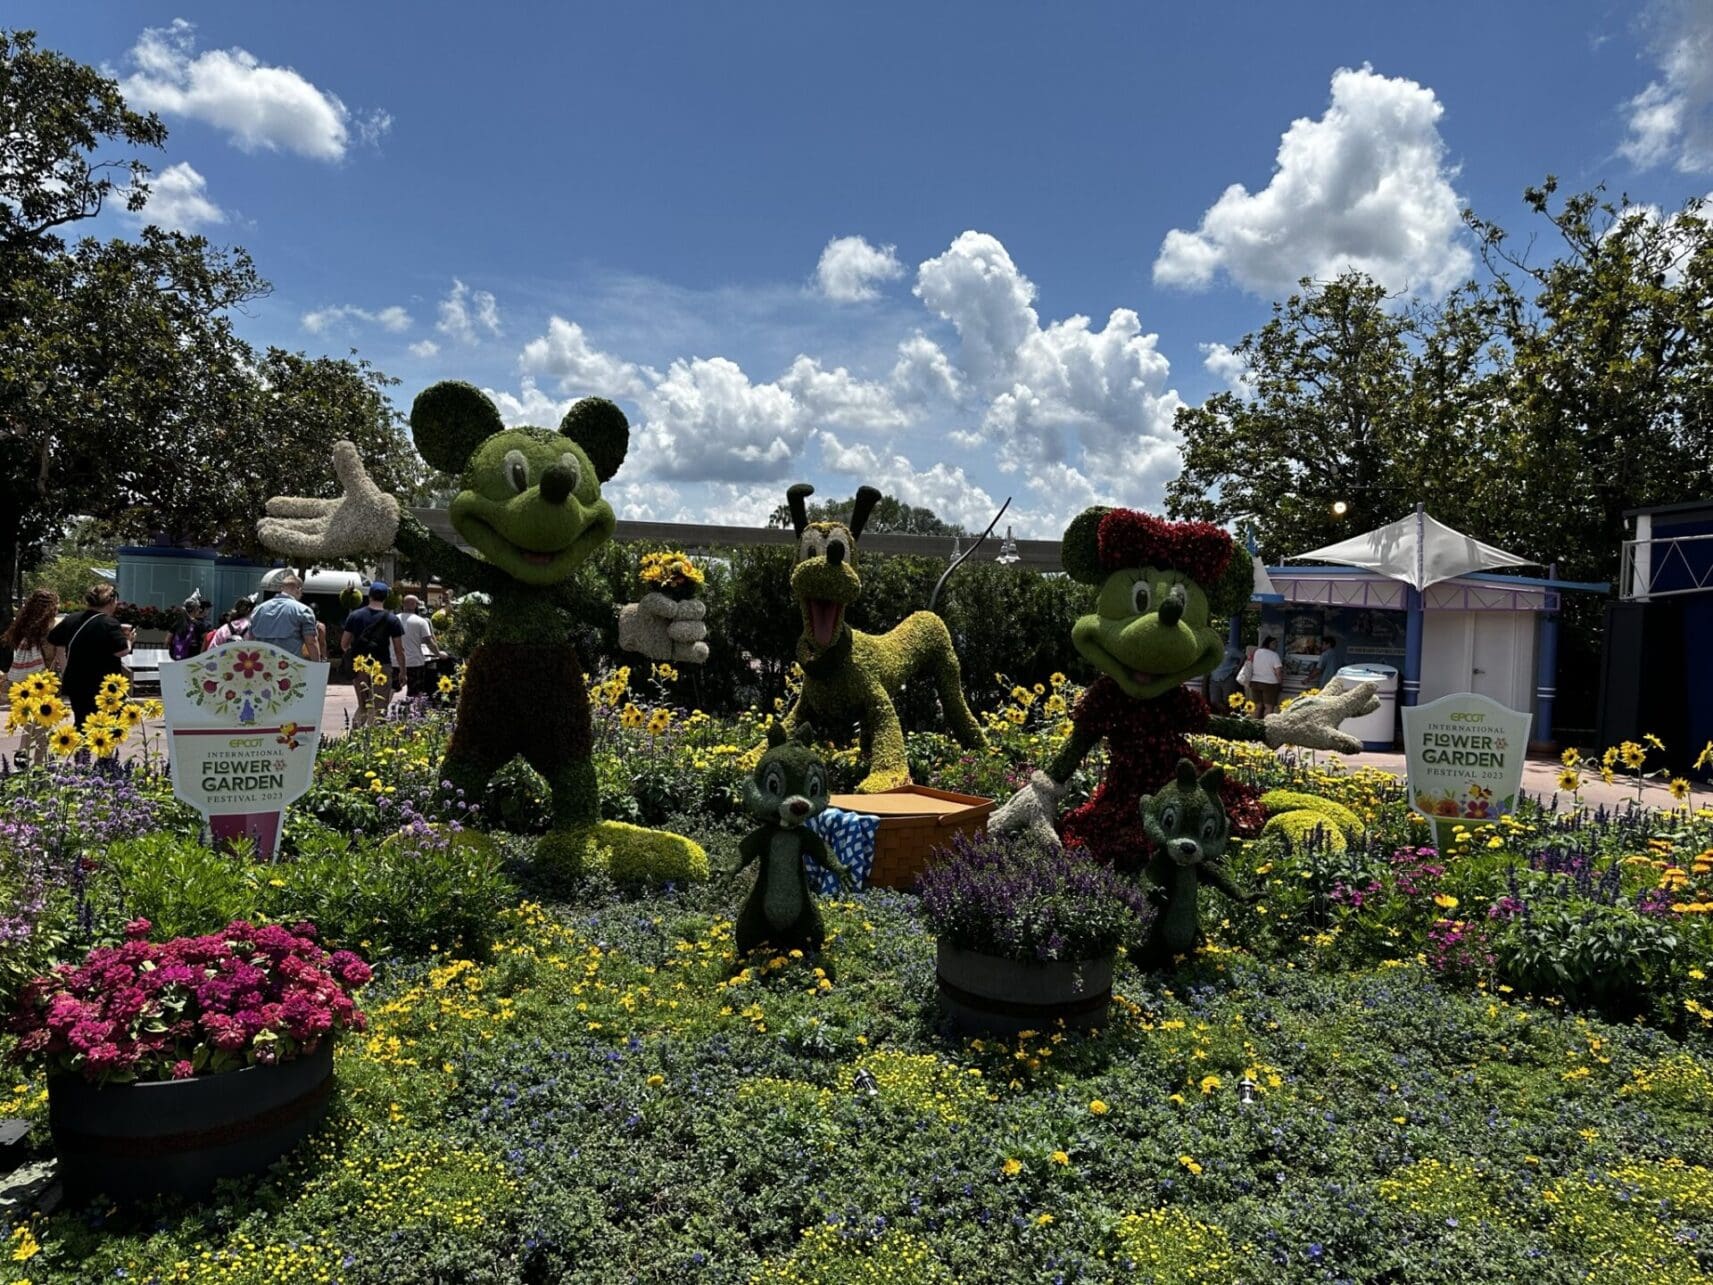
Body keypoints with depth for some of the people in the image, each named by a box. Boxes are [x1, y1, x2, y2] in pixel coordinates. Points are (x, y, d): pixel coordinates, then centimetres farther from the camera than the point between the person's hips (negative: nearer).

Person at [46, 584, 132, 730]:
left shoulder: (71, 620, 6)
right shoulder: (109, 624, -16)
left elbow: (52, 638, 22)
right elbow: (122, 651, -27)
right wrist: (128, 639, -7)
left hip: (76, 687, 7)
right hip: (104, 689, -7)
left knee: (82, 727, 17)